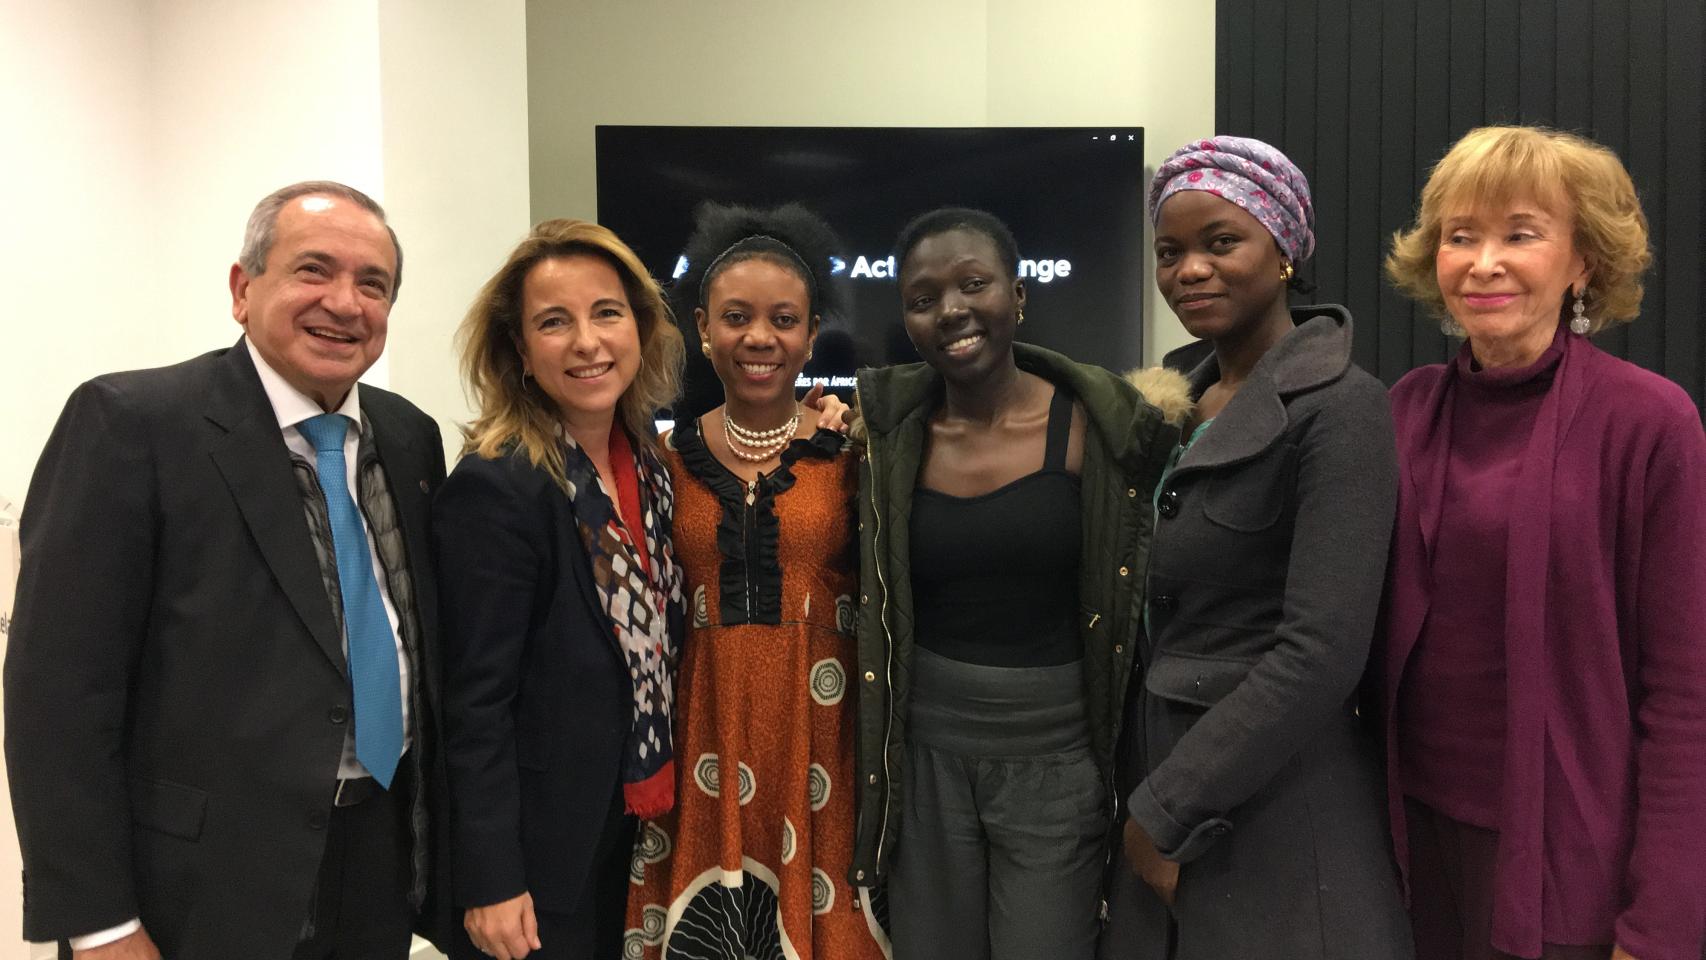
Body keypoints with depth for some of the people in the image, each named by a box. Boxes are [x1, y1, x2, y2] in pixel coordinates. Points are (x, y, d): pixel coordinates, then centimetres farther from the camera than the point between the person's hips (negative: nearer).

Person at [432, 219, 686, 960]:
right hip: (540, 842, -7)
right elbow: (474, 702, -19)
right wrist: (489, 880, -17)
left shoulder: (647, 457, 0)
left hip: (638, 818, 7)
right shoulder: (494, 489, -21)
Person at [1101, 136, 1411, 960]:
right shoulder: (1184, 398, 7)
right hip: (1159, 771, 7)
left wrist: (1165, 812, -17)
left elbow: (1321, 652, -22)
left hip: (1274, 798, -7)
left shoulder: (1338, 407, -16)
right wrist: (1145, 801, 6)